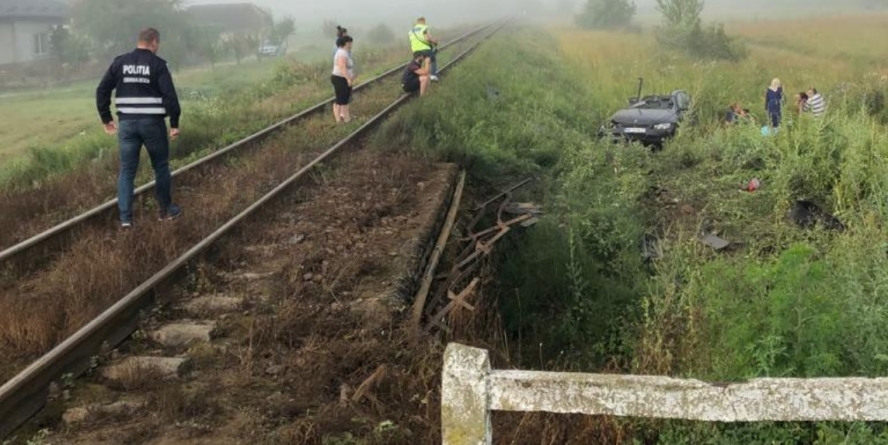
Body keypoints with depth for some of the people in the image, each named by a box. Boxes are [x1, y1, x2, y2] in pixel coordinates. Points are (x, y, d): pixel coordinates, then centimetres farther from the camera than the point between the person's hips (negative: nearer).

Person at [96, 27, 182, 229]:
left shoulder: (120, 62, 6)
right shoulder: (157, 64, -6)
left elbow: (102, 90, 6)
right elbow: (169, 95, -13)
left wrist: (106, 118, 13)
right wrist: (174, 123, -7)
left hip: (127, 123, 3)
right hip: (152, 123, -3)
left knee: (127, 170, 7)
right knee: (161, 167, 13)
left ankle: (125, 217, 2)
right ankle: (167, 210, 24)